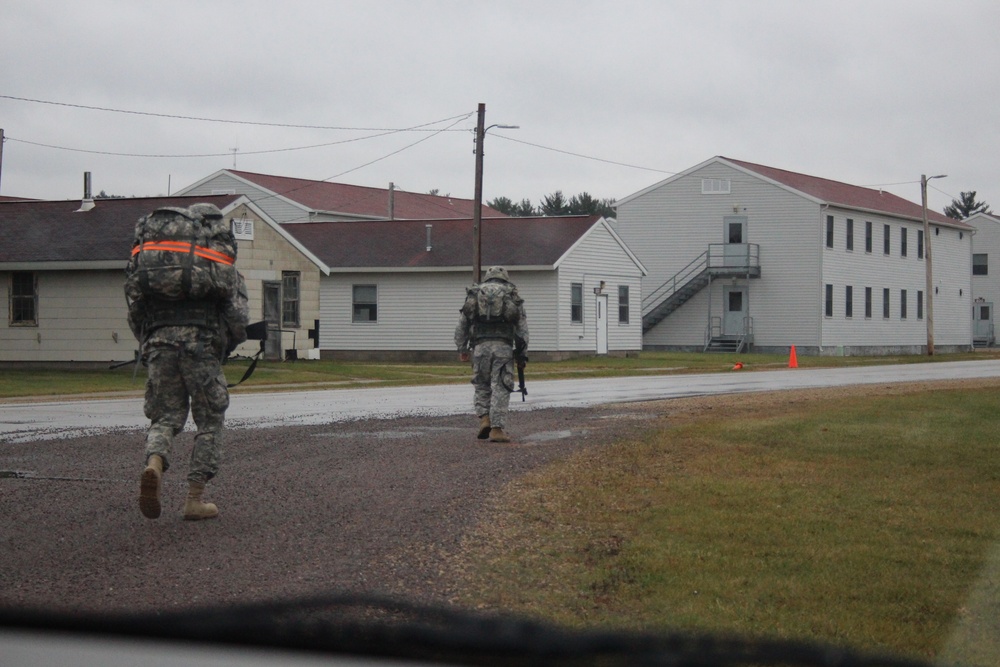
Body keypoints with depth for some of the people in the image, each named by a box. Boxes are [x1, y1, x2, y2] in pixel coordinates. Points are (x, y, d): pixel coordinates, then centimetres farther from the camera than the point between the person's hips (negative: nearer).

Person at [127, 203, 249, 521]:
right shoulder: (223, 268, 13)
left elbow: (134, 312, 16)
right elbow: (238, 315, 2)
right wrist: (228, 347, 19)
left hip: (159, 340, 3)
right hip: (201, 341, -3)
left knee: (166, 416, 13)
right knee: (210, 422, 10)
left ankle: (154, 466, -19)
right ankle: (195, 499, 6)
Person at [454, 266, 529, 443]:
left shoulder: (474, 294, 17)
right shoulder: (513, 297, 15)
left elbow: (462, 324, 13)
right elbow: (522, 328, 10)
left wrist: (462, 348, 20)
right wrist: (521, 353, 14)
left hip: (480, 346, 1)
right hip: (503, 346, -1)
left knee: (482, 386, 16)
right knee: (500, 388, 0)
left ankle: (485, 420, -1)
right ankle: (497, 429, -7)